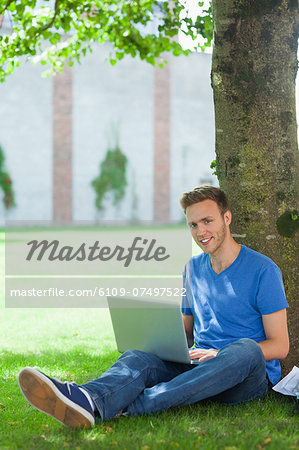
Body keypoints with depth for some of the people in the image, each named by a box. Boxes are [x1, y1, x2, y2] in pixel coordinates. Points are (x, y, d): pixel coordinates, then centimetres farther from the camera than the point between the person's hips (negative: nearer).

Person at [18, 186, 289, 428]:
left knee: (245, 349, -39)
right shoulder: (193, 269, 16)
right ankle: (88, 400, -61)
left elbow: (279, 346, -7)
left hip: (250, 376, -4)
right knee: (138, 357, -24)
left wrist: (219, 355, -19)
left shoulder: (262, 270, -4)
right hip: (199, 369, 4)